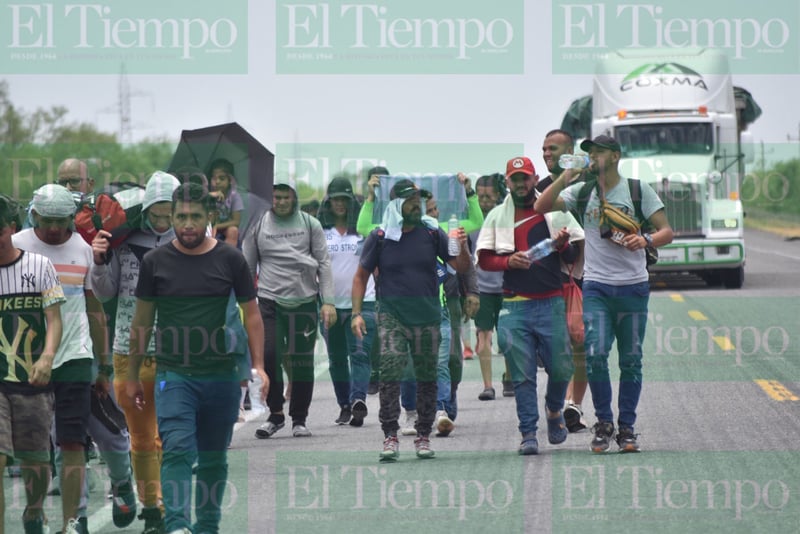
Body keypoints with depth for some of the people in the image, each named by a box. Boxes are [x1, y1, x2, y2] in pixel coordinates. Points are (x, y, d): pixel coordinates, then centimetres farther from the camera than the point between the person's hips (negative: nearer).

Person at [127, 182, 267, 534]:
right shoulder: (156, 261, 2)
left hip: (221, 376, 1)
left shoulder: (230, 260, 2)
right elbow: (142, 322, 10)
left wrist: (258, 366, -5)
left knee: (213, 457, 10)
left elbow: (251, 314, 6)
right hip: (174, 374, -1)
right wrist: (132, 376, 12)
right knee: (177, 449, -17)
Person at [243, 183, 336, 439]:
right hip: (270, 300, 0)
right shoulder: (258, 226, 7)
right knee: (269, 356, -13)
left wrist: (328, 302, -1)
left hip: (304, 301, 0)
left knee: (302, 362, 1)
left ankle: (299, 419, 12)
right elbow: (248, 267, 11)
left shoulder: (310, 224, 7)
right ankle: (275, 413, 3)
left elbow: (324, 264, 6)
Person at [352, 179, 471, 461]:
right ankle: (390, 436, -12)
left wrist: (462, 248, -17)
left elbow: (461, 267, 4)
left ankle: (423, 437, 16)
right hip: (392, 317, -2)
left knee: (427, 377, 6)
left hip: (428, 318, 2)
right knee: (389, 373, -14)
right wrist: (356, 313, -2)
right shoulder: (380, 237, 0)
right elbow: (361, 276, 7)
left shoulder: (431, 233, 3)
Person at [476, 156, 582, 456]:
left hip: (551, 303, 0)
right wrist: (508, 261, -11)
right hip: (515, 305, 0)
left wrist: (563, 246, -11)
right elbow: (484, 259, 8)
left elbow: (576, 257, 11)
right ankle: (528, 433, -1)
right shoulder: (497, 216, 10)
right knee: (522, 374, -4)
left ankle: (554, 410, 29)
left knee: (561, 368, 0)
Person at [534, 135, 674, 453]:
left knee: (630, 360, 4)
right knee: (595, 355, -12)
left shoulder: (638, 190, 3)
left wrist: (644, 240, -21)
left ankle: (627, 428, 12)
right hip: (596, 286, 1)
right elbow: (541, 208, 0)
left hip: (633, 287, -1)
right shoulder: (582, 192, 9)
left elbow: (667, 232, 0)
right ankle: (603, 423, 1)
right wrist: (566, 177, -10)